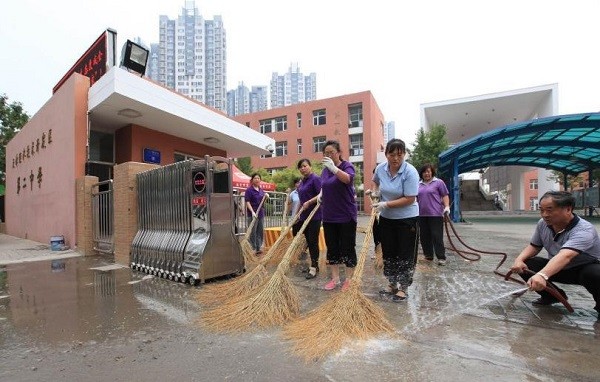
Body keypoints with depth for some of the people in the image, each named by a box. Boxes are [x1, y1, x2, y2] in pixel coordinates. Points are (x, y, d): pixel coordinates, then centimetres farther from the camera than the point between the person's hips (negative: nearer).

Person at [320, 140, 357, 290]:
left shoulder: (347, 165, -10)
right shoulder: (325, 170, 8)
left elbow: (348, 179, -34)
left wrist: (333, 167, -46)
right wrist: (321, 194, 7)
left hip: (346, 216, -6)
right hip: (328, 217, 6)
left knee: (347, 248, 4)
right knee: (332, 248, 12)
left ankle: (349, 280, 18)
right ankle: (335, 278, 26)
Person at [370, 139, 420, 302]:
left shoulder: (410, 172, -21)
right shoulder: (380, 168, -5)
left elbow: (410, 199, -23)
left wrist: (386, 204, -24)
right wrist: (375, 192, -1)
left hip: (407, 219, -5)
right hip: (386, 218, 5)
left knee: (405, 255, 6)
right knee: (388, 253, 14)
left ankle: (403, 288, 22)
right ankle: (392, 284, 31)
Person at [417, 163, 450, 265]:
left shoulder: (439, 182, 2)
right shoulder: (419, 185, 15)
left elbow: (445, 196, -1)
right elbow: (416, 198, 20)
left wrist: (447, 207, -14)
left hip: (435, 214, -5)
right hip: (422, 215, 5)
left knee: (437, 236, -5)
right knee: (424, 237, 7)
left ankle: (441, 257, 0)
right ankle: (428, 256, 17)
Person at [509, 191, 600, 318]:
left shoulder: (584, 230, -32)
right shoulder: (542, 224, -12)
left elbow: (565, 256, -49)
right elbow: (534, 246, 1)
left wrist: (542, 275, -65)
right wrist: (519, 259, -21)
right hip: (559, 268, 6)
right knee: (524, 265, -17)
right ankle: (553, 295, 10)